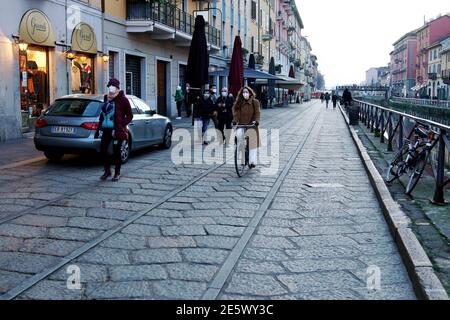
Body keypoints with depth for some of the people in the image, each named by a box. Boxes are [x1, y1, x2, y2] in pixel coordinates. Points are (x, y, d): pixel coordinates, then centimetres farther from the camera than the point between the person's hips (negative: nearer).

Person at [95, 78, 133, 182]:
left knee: (116, 152, 0)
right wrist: (99, 128, 15)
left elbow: (129, 116, -4)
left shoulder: (122, 99, -4)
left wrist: (122, 124, -16)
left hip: (117, 130, -6)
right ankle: (107, 171, 22)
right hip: (106, 130, 6)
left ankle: (117, 173, 16)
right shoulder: (107, 98, 14)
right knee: (103, 151, 4)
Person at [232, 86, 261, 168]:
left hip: (251, 125, -1)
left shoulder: (255, 102, 0)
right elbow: (236, 113, -4)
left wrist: (257, 121, -25)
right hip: (241, 125, 1)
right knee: (238, 135, -25)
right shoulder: (239, 103, 5)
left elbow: (258, 112, -8)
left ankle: (252, 161, 4)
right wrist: (234, 121, -21)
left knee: (253, 143, -5)